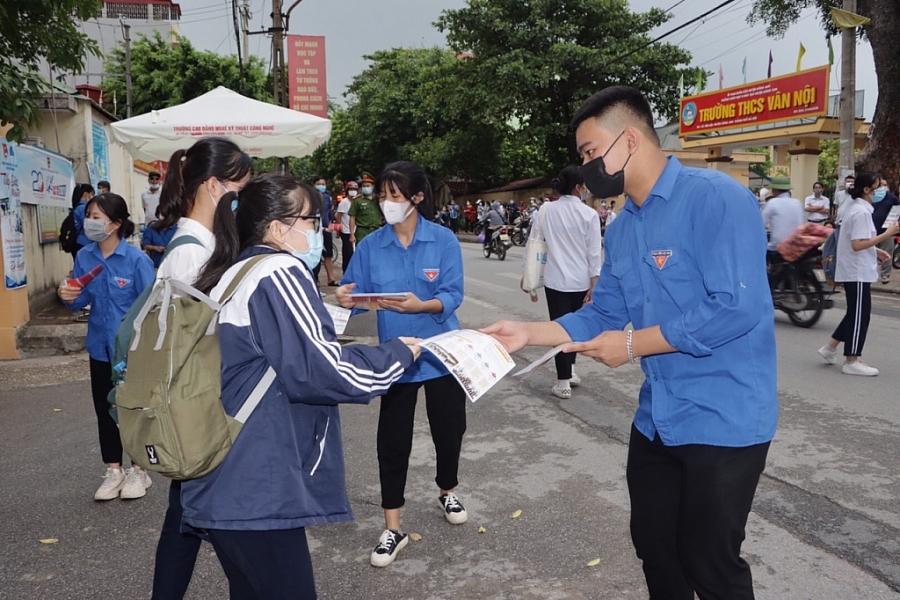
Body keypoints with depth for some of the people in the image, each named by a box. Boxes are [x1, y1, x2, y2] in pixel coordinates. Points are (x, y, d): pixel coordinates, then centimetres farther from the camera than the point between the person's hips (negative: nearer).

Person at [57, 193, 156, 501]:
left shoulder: (136, 259, -17)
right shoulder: (84, 257, -2)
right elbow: (82, 300, 4)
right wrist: (67, 296, -17)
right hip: (100, 346, 5)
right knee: (104, 408, 13)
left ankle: (139, 469, 25)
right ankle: (114, 469, 28)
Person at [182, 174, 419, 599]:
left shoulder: (230, 277, 15)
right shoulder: (278, 273, -13)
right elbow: (318, 370, -19)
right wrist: (398, 354, -6)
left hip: (227, 483, 10)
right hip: (253, 491, -10)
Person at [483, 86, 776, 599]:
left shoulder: (716, 197, -18)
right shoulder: (622, 228, 8)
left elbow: (737, 307, -26)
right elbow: (601, 317, 11)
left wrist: (634, 345, -19)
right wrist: (529, 333, -2)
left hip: (722, 419, -8)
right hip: (657, 418, 8)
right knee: (655, 551, 21)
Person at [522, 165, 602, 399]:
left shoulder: (546, 210, -2)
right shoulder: (589, 214, -7)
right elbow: (593, 253, -8)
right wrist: (594, 285, -4)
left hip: (555, 279, 0)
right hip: (580, 281, 0)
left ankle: (563, 383, 6)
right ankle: (570, 372, 31)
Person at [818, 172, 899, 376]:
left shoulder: (856, 208, 13)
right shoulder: (861, 212, -18)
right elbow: (857, 245, -24)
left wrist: (875, 251, 12)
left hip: (854, 270, 10)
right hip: (858, 271, -10)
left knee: (856, 313, 17)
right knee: (859, 315, -2)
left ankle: (830, 347, 22)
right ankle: (851, 361, 6)